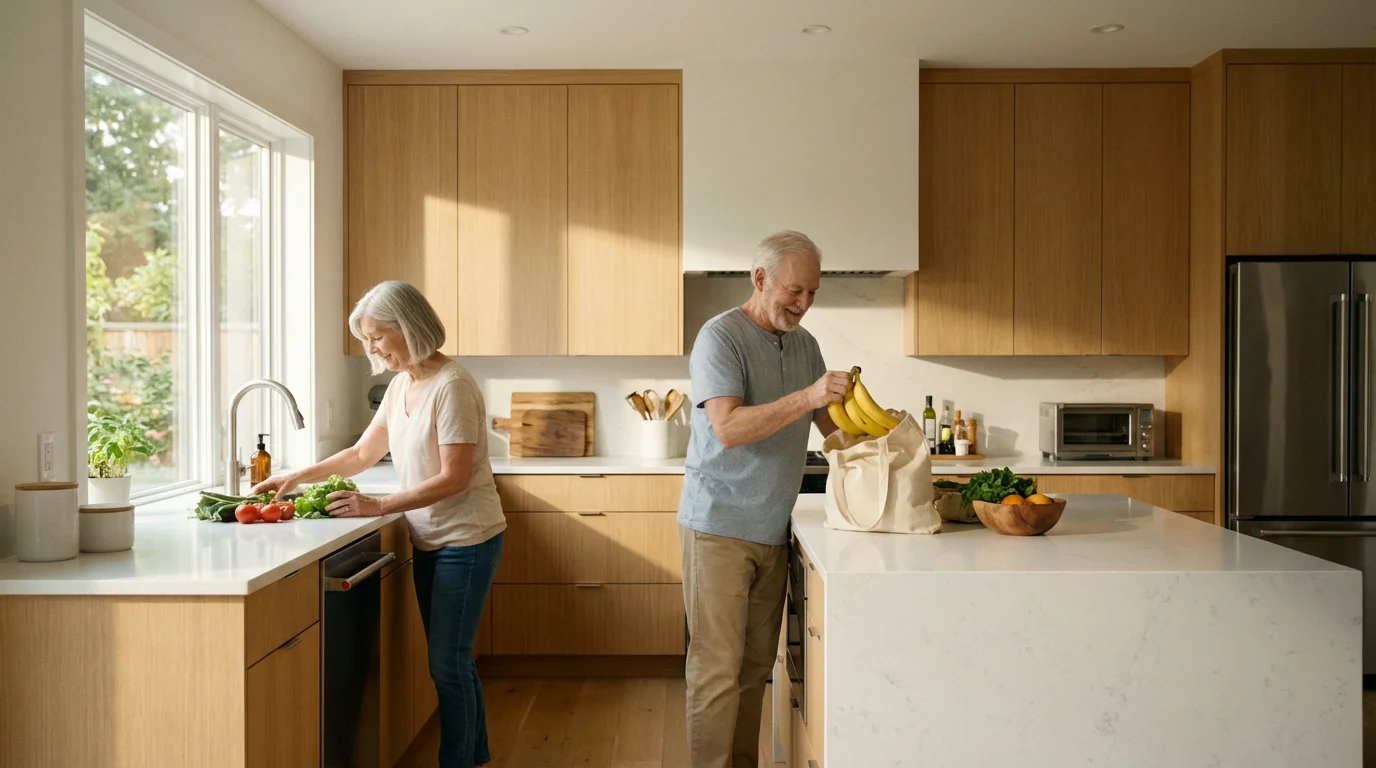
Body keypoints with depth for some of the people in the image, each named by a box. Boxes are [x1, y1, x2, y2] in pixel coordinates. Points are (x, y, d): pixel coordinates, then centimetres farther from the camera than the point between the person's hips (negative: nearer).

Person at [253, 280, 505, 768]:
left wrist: (378, 506, -23)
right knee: (451, 659, 15)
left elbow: (453, 478, -21)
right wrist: (296, 478, 8)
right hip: (430, 540, 8)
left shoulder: (451, 386, -18)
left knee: (448, 663, -3)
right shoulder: (400, 385, 7)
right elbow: (362, 454, 15)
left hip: (465, 540, -8)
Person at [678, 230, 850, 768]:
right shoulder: (721, 336, -10)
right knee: (717, 669, -5)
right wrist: (806, 397, -28)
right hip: (719, 527, -7)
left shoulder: (804, 344, 12)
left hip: (771, 531, 7)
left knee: (756, 666, 11)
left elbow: (831, 423, 18)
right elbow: (728, 428, -22)